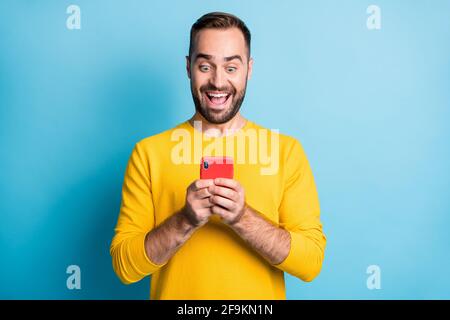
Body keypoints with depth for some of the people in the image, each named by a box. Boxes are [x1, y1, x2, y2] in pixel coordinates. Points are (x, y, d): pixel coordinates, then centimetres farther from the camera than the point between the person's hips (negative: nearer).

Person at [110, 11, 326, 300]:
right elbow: (125, 265, -10)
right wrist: (186, 220, -25)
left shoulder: (287, 150, -10)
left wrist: (242, 217, -26)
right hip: (175, 291, 0)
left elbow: (312, 261, -12)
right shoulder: (148, 153, -10)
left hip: (261, 292, 1)